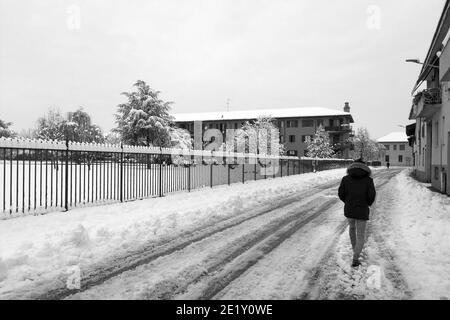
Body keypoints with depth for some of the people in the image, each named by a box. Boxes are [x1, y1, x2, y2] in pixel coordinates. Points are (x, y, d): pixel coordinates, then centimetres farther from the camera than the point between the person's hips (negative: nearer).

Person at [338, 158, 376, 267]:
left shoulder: (346, 179, -1)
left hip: (348, 210, 2)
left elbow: (341, 194, -2)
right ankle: (355, 259, -2)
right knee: (360, 236, 10)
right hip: (362, 211, -2)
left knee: (352, 227, 31)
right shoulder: (368, 180, -4)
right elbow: (372, 195, -10)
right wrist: (368, 204, 12)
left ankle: (355, 249, 42)